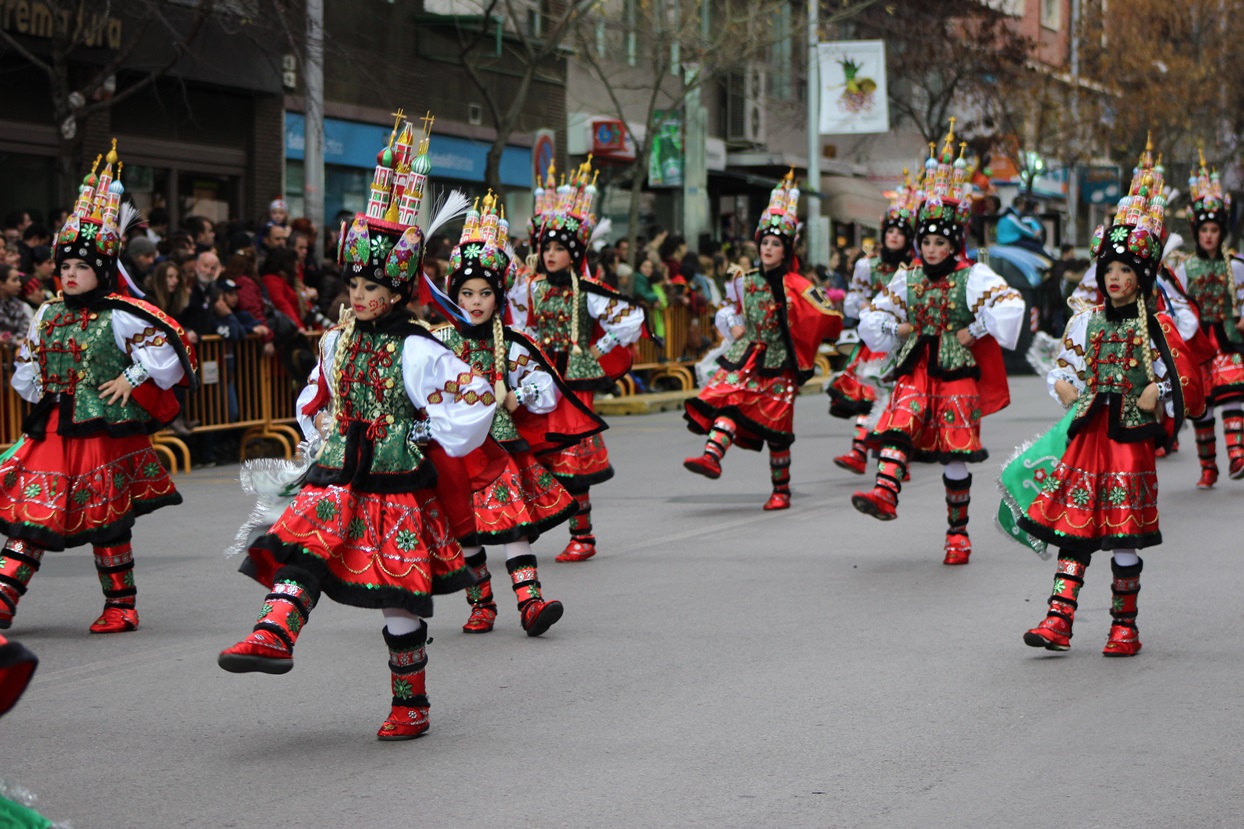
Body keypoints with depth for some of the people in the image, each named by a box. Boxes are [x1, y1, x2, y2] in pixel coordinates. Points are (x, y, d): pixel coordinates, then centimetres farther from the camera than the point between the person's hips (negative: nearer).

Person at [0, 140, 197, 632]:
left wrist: (133, 380, -8)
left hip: (104, 431, -5)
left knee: (107, 522, 2)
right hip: (50, 431, 5)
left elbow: (169, 352, -6)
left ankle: (121, 606, 14)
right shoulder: (48, 315, 11)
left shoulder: (120, 316, -6)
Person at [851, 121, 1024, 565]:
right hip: (915, 370, 3)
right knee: (900, 425, -23)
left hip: (957, 372, -3)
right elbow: (872, 317, 20)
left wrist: (973, 331, -15)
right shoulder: (907, 279, 10)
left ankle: (958, 533, 10)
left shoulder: (972, 276, -4)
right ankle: (886, 494, -40)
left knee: (954, 457, -1)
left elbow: (1009, 306, -18)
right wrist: (895, 329, 2)